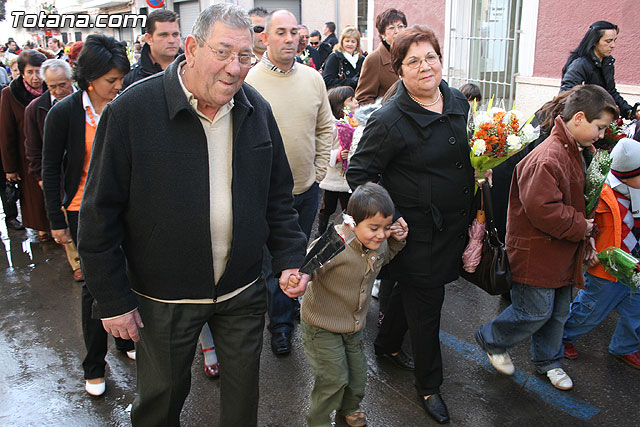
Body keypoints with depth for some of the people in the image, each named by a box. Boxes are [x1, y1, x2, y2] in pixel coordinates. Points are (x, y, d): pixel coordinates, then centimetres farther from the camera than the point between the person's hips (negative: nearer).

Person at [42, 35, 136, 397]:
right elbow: (51, 170, -4)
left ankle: (126, 339, 36)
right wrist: (56, 220, -4)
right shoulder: (64, 113, -9)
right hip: (85, 210, -2)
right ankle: (94, 366, 21)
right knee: (95, 285, 4)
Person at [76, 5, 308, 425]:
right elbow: (100, 213, -11)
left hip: (243, 292, 4)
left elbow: (278, 196, 7)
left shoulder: (257, 110, -2)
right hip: (163, 299, -3)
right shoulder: (131, 111, -16)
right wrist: (113, 300, -9)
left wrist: (291, 258, -4)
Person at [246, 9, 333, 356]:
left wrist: (319, 168, 6)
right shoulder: (249, 81, -12)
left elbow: (325, 127, 11)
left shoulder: (313, 78, 3)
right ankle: (280, 323, 27)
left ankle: (297, 306, 43)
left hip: (307, 187, 4)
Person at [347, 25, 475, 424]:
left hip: (454, 225, 7)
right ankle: (429, 385, 27)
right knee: (426, 302, 5)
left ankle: (387, 343, 49)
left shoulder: (459, 102, 3)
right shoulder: (390, 119, -19)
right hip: (416, 230, -7)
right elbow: (359, 172, -15)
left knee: (412, 287, 23)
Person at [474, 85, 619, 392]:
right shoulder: (546, 159, -25)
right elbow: (542, 209, -30)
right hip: (534, 253, -10)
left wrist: (584, 229, 9)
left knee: (558, 312, 19)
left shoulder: (578, 153, 9)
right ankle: (491, 340, 25)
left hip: (561, 252, 10)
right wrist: (581, 227, -18)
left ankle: (548, 361, 39)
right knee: (536, 312, 1)